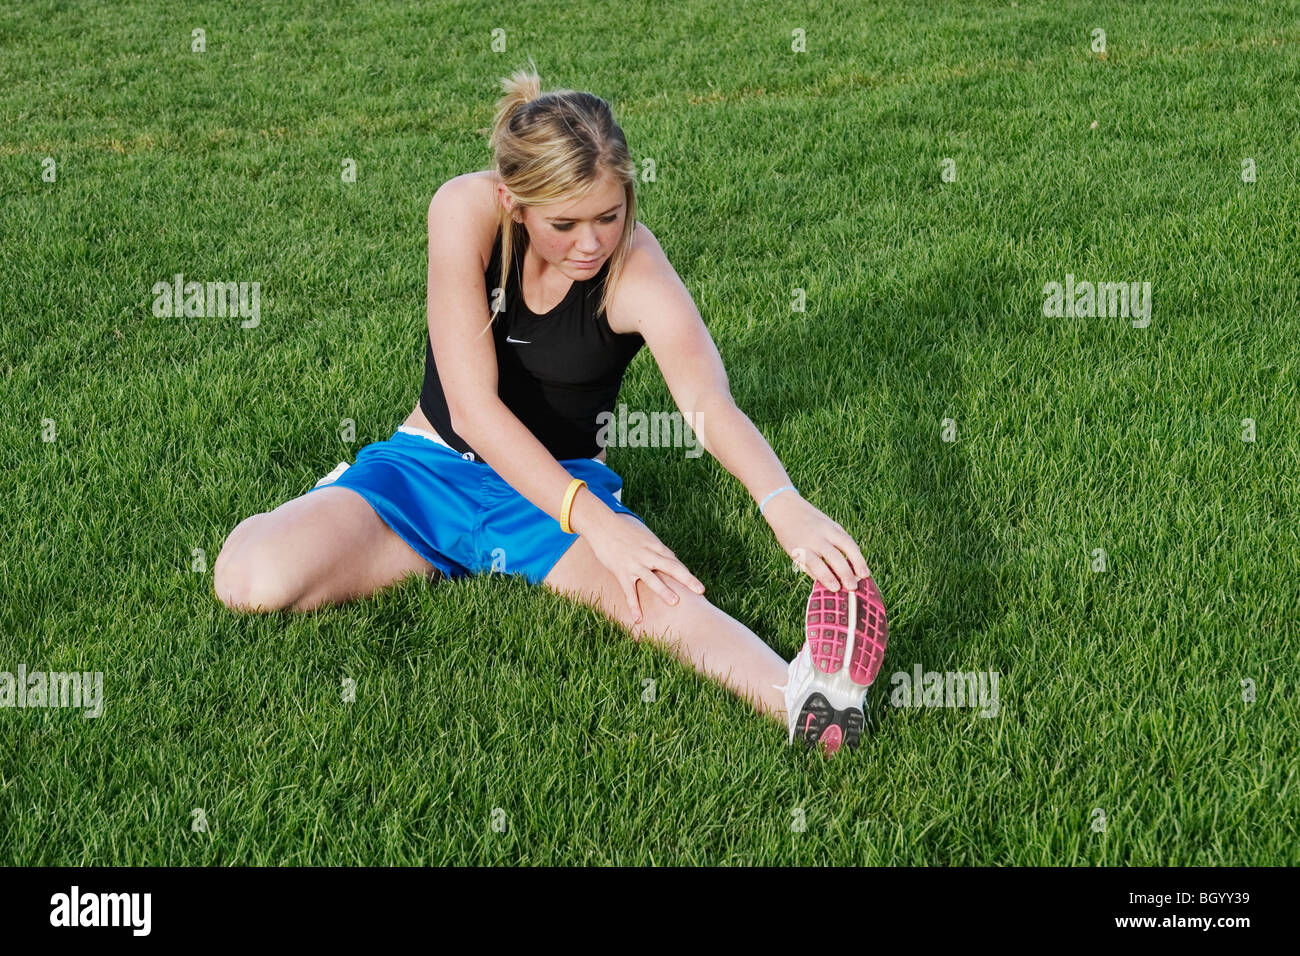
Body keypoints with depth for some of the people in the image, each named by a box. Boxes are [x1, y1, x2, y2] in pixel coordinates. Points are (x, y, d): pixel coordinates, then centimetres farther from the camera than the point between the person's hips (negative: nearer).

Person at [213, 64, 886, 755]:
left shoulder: (637, 273, -20)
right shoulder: (465, 210, -20)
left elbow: (708, 401, -38)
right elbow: (473, 406, -24)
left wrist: (784, 505, -60)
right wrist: (594, 520, -35)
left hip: (564, 483, -1)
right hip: (431, 466, 2)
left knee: (659, 598, -35)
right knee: (252, 579, -22)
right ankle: (340, 512, 10)